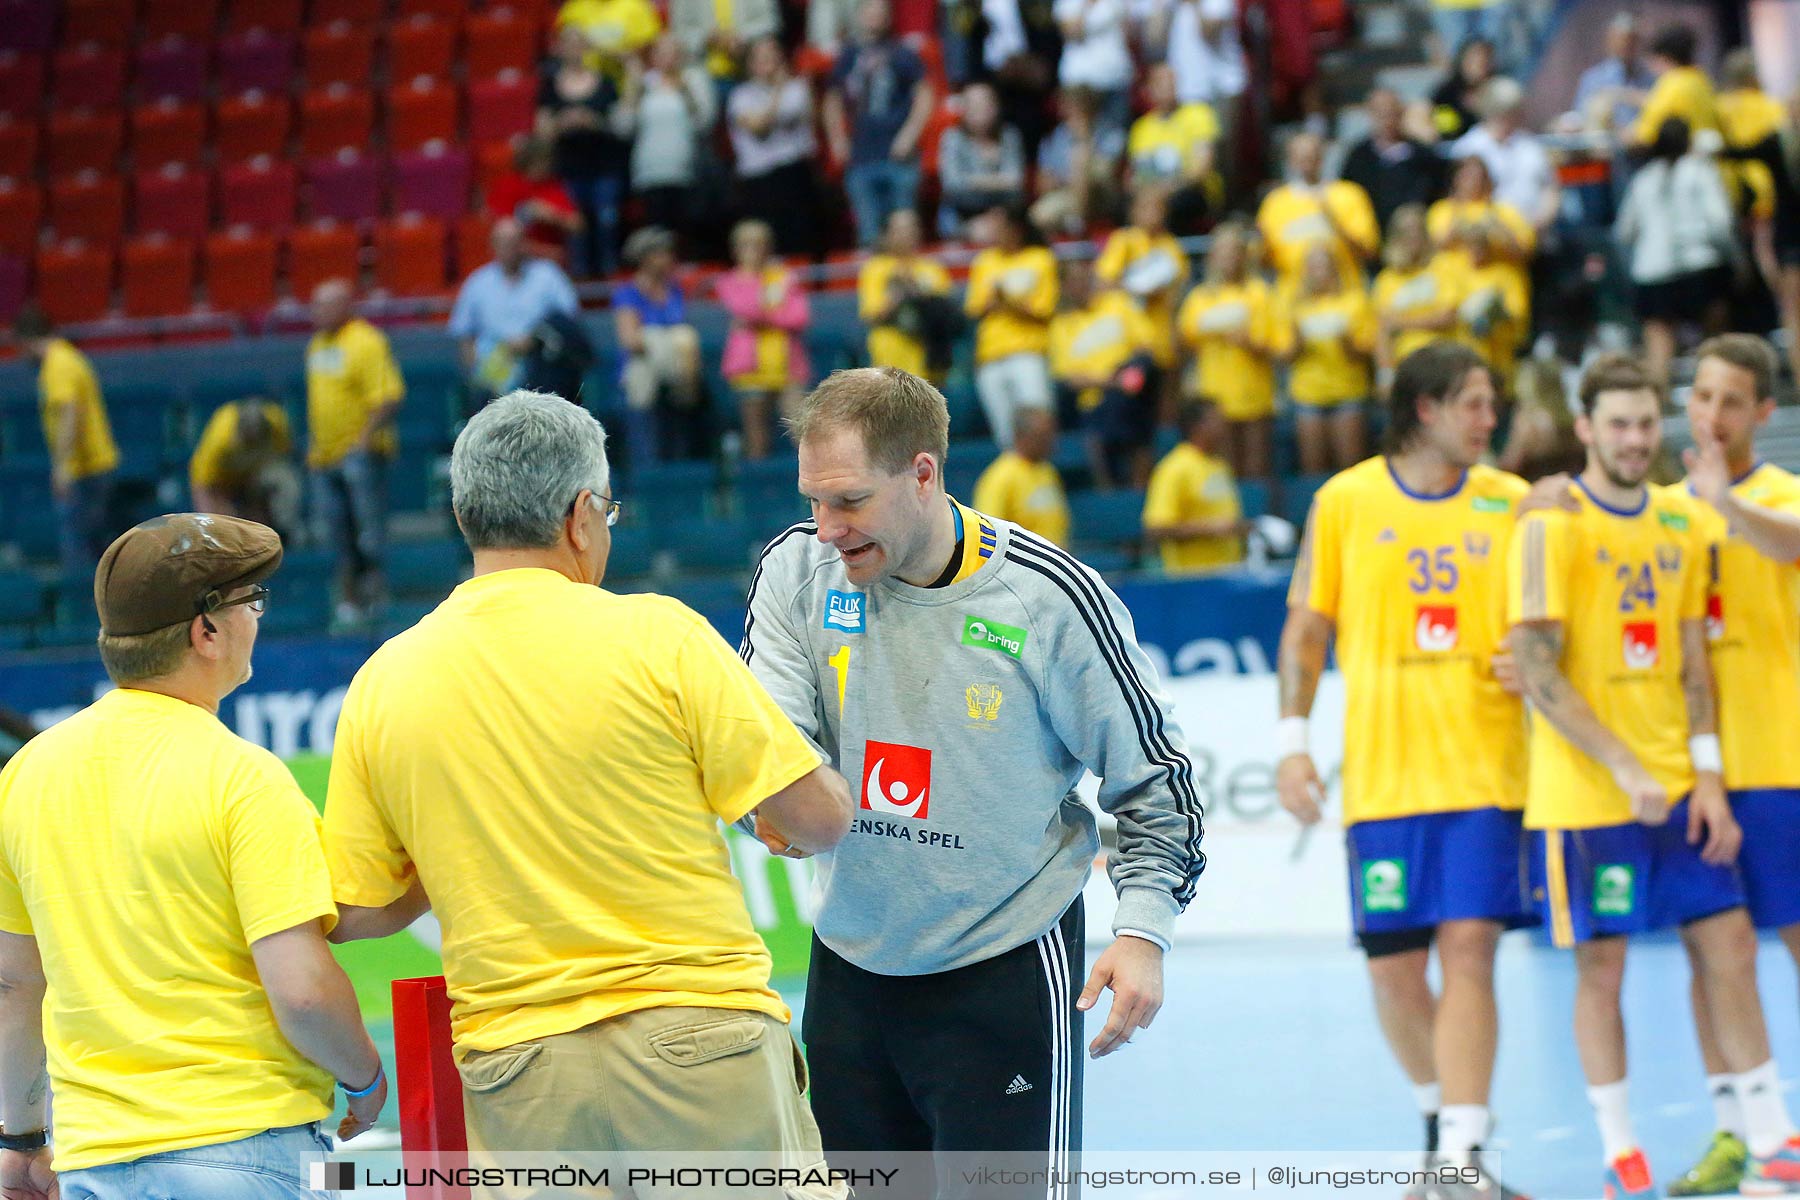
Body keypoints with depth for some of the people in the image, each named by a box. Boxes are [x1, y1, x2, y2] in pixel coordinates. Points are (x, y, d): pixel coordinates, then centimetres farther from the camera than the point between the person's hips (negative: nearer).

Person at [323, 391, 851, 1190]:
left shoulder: (381, 683, 2)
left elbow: (352, 912, 6)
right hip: (698, 1036, -3)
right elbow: (820, 818, -6)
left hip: (516, 1076, 3)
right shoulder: (656, 633, -8)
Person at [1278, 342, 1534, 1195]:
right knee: (1392, 965, 3)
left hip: (1484, 767, 0)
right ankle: (1441, 1115, 28)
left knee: (1468, 950, -11)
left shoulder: (1512, 503, 6)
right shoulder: (1346, 501, 3)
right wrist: (1292, 742, 0)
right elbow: (1306, 628, 7)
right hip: (1384, 771, 0)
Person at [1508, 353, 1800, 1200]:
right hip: (1584, 792, -5)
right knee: (1600, 966, 1)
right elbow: (1536, 672, -14)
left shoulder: (1682, 523, 9)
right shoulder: (1554, 526, -10)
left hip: (1676, 786, 5)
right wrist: (1627, 771, -18)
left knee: (1729, 948, 3)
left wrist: (1708, 776, 3)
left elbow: (1692, 662, 13)